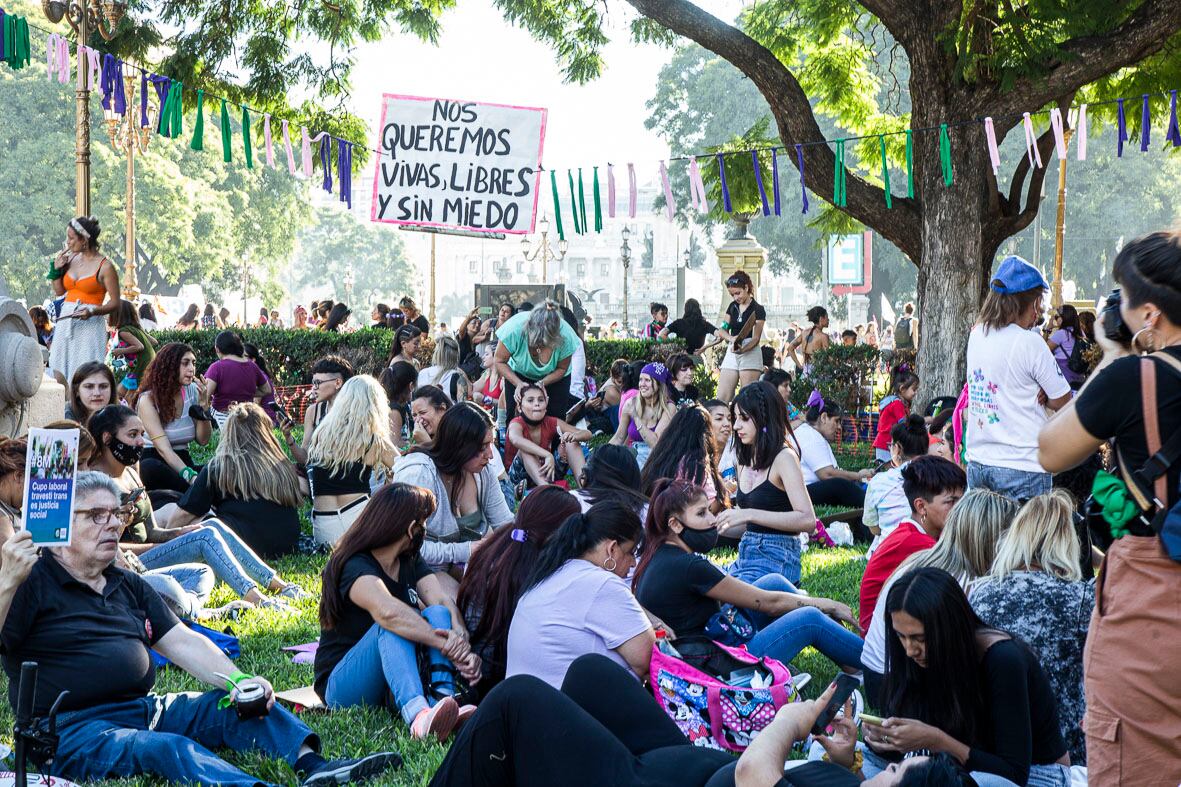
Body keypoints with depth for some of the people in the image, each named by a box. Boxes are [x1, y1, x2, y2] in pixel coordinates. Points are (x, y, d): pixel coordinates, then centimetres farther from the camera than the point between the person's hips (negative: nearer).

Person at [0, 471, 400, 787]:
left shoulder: (128, 585, 19)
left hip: (143, 707, 8)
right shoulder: (33, 584, -3)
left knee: (239, 704, -9)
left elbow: (182, 642, 13)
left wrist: (236, 680, -3)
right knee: (173, 750, -34)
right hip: (72, 729, -8)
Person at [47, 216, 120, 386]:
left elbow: (114, 302, -7)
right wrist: (56, 269, 5)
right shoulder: (71, 259, 9)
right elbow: (59, 291, 19)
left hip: (89, 325, -6)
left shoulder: (105, 266, -8)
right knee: (59, 377, 3)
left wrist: (93, 311, -22)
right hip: (65, 320, 6)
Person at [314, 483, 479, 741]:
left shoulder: (410, 562, 10)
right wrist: (445, 643, -41)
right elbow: (387, 611, -37)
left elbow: (444, 602, -8)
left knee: (438, 614, -18)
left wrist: (460, 637, -29)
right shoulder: (355, 567, -16)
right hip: (343, 686, -6)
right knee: (393, 626, -33)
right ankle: (416, 713, -57)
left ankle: (443, 701, -40)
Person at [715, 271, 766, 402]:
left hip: (750, 353, -6)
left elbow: (756, 338, -9)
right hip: (731, 353, 6)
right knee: (722, 398, -3)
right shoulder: (732, 307, 13)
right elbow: (722, 330, 10)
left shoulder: (758, 310, -4)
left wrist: (743, 349, -28)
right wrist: (731, 338, -12)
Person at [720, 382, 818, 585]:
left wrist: (748, 514, -21)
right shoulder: (745, 461, 14)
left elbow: (807, 520, -19)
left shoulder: (783, 458, -8)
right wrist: (714, 527, 2)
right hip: (746, 554, 8)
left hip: (776, 558, -8)